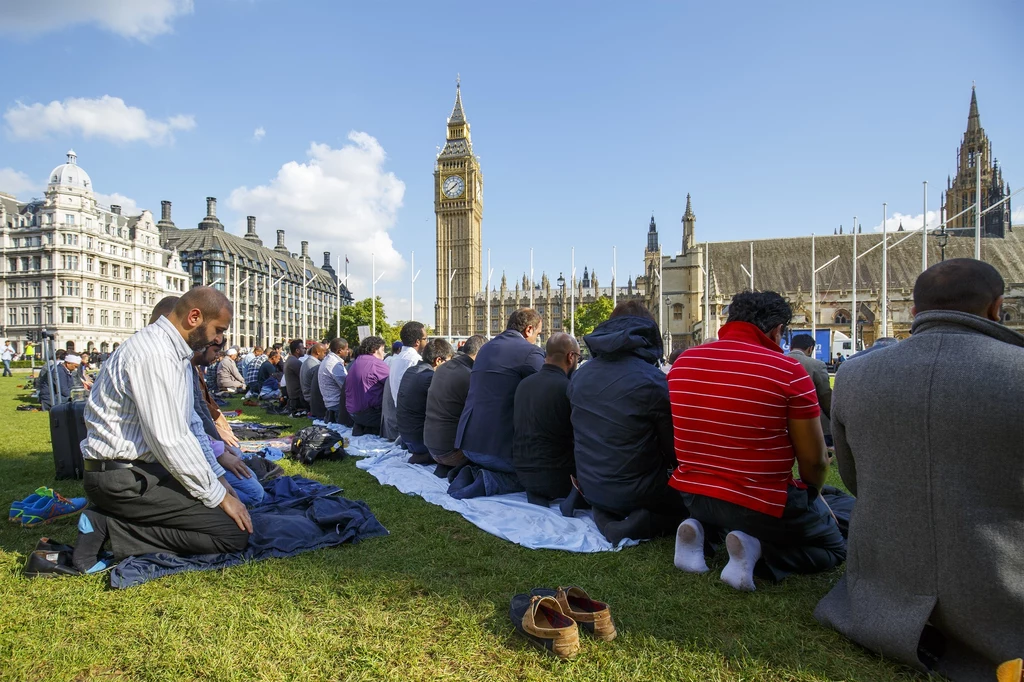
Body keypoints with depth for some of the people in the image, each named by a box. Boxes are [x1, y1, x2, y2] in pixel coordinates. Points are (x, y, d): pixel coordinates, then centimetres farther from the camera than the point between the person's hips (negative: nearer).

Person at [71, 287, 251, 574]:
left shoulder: (170, 349, 12)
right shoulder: (156, 355, -21)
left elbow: (184, 424, 17)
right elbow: (169, 441, -24)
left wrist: (214, 477, 13)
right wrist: (218, 495, -14)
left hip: (142, 469, 10)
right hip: (124, 479, -10)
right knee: (234, 532, -16)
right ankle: (108, 529, -8)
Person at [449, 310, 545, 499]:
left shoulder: (486, 348, 16)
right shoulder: (531, 352, -9)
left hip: (468, 442, 8)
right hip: (499, 444, -8)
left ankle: (472, 473, 4)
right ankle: (490, 481, -10)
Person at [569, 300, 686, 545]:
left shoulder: (579, 375, 0)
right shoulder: (652, 380, -19)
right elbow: (673, 450, -10)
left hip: (590, 487, 6)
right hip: (635, 493, -5)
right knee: (687, 502, 19)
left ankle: (604, 514, 4)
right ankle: (642, 523, -6)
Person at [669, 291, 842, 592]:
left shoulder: (682, 362, -2)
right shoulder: (788, 371, -17)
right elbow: (814, 461, -9)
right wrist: (813, 495, 14)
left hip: (692, 495, 6)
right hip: (762, 504, -5)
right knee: (835, 547, 22)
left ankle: (701, 530, 6)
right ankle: (756, 548, -7)